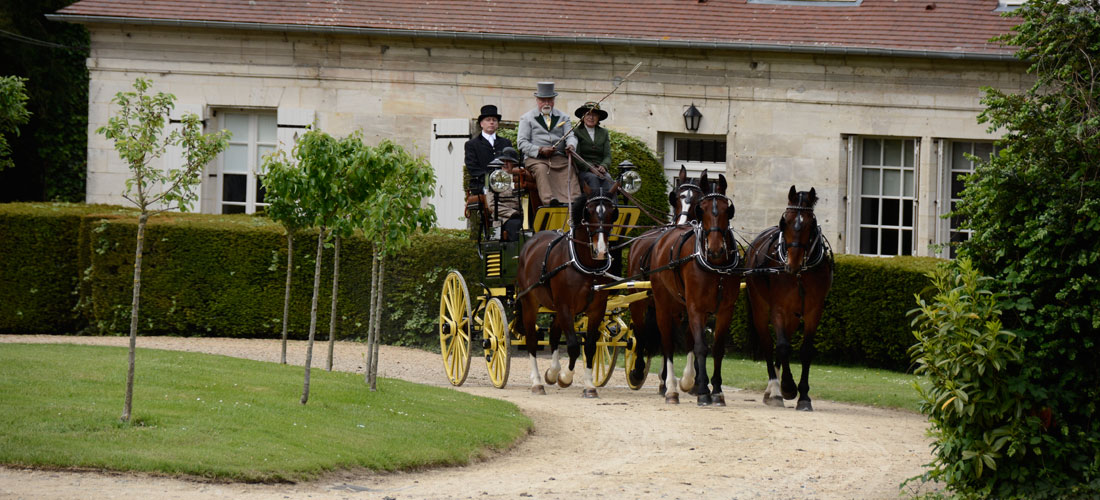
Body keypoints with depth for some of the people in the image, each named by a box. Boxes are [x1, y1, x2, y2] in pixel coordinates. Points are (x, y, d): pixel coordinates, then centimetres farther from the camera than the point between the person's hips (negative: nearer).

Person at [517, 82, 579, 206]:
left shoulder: (563, 117, 22)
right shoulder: (527, 118, 14)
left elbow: (570, 136, 10)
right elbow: (522, 142, 5)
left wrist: (571, 145, -16)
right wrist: (540, 150, -11)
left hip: (558, 158, 2)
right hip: (535, 158, -2)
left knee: (570, 169, -30)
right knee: (541, 169, -37)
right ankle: (548, 200, -54)